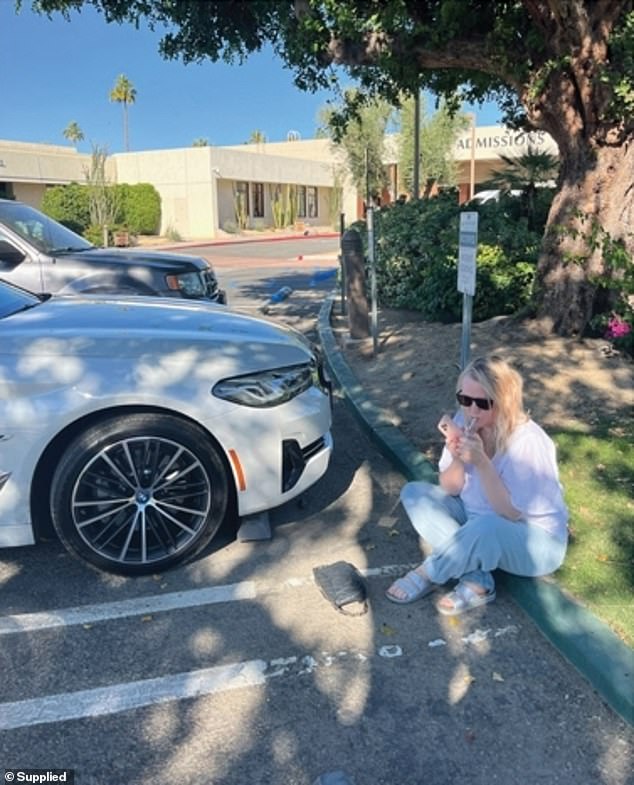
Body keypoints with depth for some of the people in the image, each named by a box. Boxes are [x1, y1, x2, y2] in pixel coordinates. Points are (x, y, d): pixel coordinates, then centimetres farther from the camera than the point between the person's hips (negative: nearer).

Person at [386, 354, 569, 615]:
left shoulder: (527, 442, -26)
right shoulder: (464, 422, -10)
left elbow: (511, 513, -24)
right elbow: (451, 490, -3)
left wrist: (481, 462, -35)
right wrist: (457, 459, -25)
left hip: (534, 541, -6)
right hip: (477, 522, 7)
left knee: (487, 527, -39)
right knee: (414, 492, -10)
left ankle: (427, 574, -11)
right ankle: (475, 581, -18)